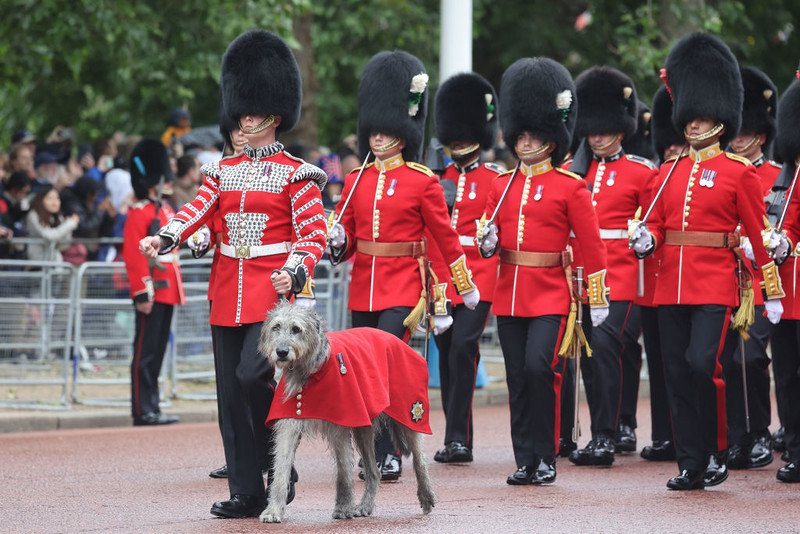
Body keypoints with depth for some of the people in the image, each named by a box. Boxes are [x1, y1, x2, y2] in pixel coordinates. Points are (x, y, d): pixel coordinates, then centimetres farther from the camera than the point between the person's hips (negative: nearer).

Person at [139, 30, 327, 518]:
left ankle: (279, 468, -1)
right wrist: (162, 239, -17)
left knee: (253, 375, -20)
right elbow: (198, 210, 2)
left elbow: (315, 235, -6)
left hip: (272, 291, -6)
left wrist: (294, 273, -24)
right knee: (232, 392, 3)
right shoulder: (225, 171, 14)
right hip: (228, 294, 6)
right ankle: (246, 493, 8)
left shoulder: (296, 175, -1)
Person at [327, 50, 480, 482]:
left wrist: (467, 286, 9)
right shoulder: (356, 180, 10)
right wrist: (337, 242, -11)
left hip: (403, 287, -5)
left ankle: (388, 455, -15)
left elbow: (445, 236, 4)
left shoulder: (422, 182, -3)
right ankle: (376, 453, 18)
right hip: (363, 287, 5)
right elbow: (345, 240, 13)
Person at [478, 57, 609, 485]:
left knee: (539, 366, -18)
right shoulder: (502, 185, 11)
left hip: (550, 295, -5)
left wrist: (598, 300, -3)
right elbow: (490, 235, 19)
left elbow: (593, 247, -1)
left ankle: (545, 458, -7)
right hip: (509, 294, 5)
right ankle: (525, 461, 11)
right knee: (518, 379, 5)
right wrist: (487, 240, -5)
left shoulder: (569, 187, -2)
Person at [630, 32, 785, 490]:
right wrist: (645, 239, -6)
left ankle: (717, 453, -1)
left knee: (702, 363, -17)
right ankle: (691, 465, 9)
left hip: (715, 285, -5)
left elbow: (759, 235, 1)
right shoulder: (670, 172, 13)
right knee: (678, 374, 3)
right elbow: (658, 223, 18)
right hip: (671, 284, 5)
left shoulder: (739, 172, 0)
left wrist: (773, 293, 0)